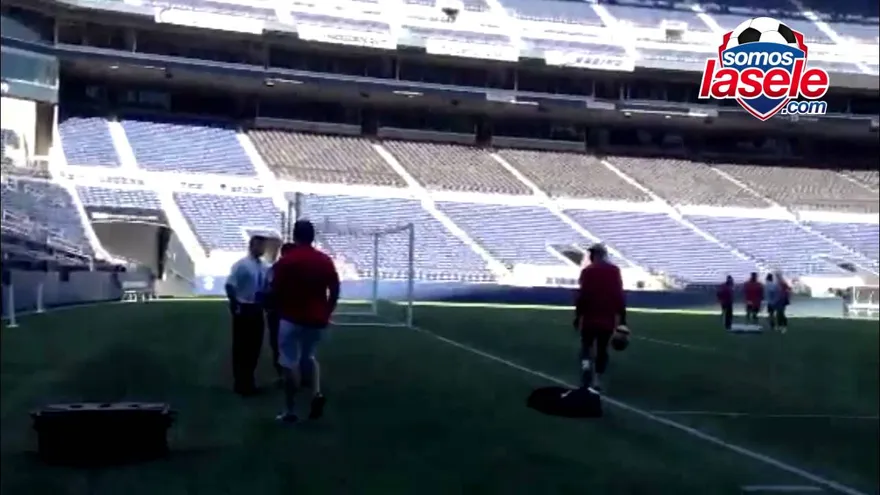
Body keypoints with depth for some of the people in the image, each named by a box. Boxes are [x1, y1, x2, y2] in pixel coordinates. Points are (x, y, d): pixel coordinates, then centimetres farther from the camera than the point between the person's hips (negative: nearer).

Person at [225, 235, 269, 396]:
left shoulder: (264, 267, 4)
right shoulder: (241, 265, -14)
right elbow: (230, 286, -17)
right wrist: (235, 306, -18)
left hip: (257, 309, 6)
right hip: (243, 309, -6)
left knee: (255, 345, 13)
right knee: (241, 346, 3)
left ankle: (248, 380, 27)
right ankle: (240, 383, 13)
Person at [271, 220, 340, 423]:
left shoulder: (286, 261, -9)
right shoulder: (325, 261, 2)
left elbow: (276, 291, -8)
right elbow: (335, 291, 3)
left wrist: (280, 310, 10)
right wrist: (326, 312, 14)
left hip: (292, 319, -4)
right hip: (317, 320, 4)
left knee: (290, 364, 4)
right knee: (309, 356, 23)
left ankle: (290, 411, 8)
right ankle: (316, 393, 1)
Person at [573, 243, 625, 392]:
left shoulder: (588, 271, -6)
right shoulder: (614, 271, 3)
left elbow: (583, 295, -9)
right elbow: (620, 296, 1)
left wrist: (578, 316, -2)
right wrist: (622, 318, 5)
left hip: (590, 319, -2)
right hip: (608, 319, 2)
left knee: (586, 347, 11)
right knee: (602, 350, 12)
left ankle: (586, 367, -16)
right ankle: (596, 380, 9)